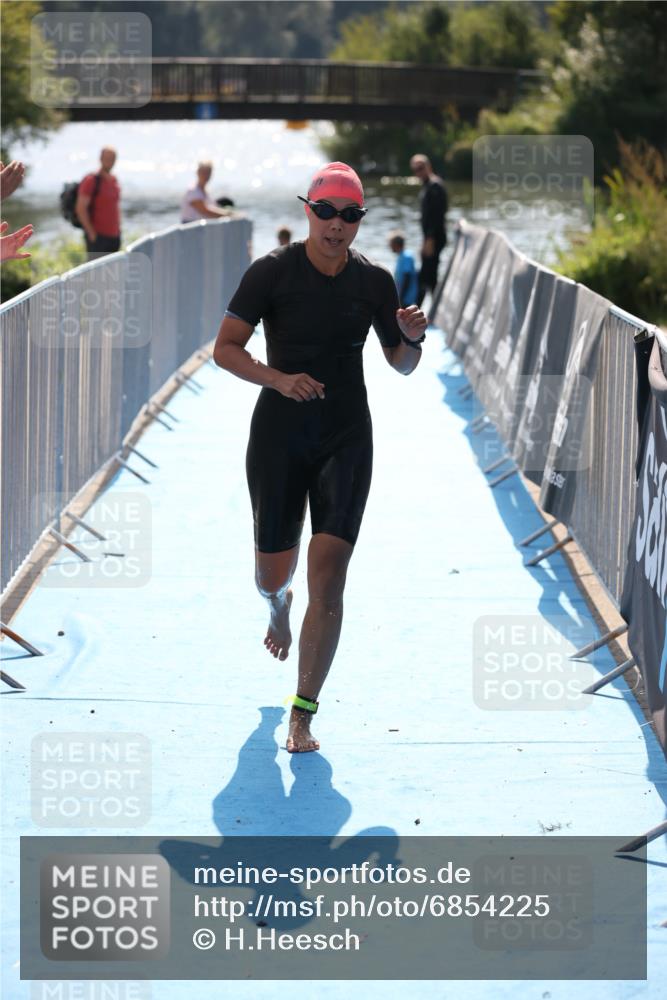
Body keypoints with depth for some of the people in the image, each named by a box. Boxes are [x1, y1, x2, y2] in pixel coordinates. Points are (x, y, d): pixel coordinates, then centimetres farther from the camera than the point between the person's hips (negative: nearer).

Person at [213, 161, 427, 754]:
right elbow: (225, 348, -7)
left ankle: (303, 715, -5)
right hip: (279, 433, -1)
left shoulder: (374, 281, 2)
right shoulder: (273, 271, -6)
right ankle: (279, 609, 51)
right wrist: (278, 379, -23)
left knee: (328, 578, -12)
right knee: (272, 575, 9)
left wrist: (413, 338, -11)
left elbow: (401, 366, 12)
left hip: (346, 438, 1)